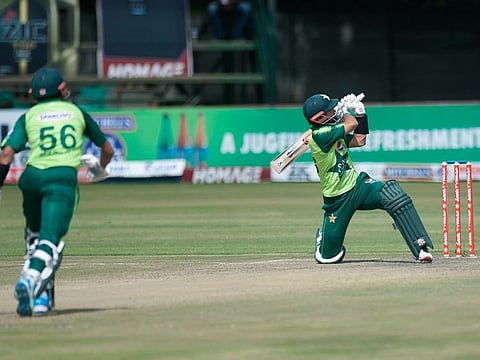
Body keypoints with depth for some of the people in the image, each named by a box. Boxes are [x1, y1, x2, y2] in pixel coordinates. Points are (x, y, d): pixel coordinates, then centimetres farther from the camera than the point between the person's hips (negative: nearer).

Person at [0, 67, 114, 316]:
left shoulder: (28, 117, 15)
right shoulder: (77, 113, 18)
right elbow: (107, 150, 27)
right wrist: (100, 169, 49)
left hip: (32, 177, 2)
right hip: (63, 179, -2)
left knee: (35, 234, 22)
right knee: (50, 238, -13)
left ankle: (42, 296, 17)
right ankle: (30, 280, -39)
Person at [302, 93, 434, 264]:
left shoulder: (332, 131, 6)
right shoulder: (319, 135, -21)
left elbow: (359, 140, 15)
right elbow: (352, 124, -18)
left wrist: (360, 113, 8)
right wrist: (345, 109, 1)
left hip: (356, 184, 6)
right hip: (337, 199, -6)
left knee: (393, 193, -25)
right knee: (328, 257, 0)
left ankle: (420, 247, -26)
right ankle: (323, 237, 39)